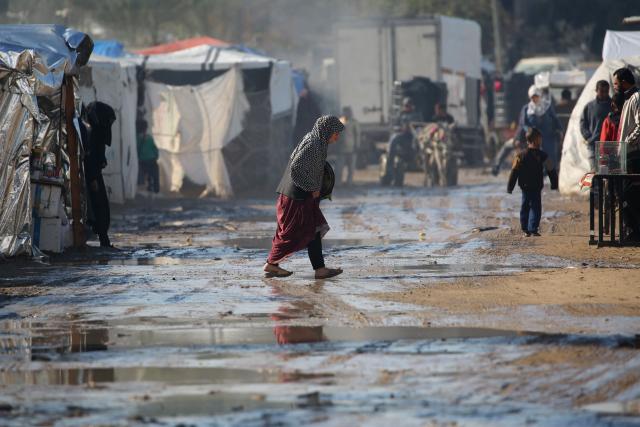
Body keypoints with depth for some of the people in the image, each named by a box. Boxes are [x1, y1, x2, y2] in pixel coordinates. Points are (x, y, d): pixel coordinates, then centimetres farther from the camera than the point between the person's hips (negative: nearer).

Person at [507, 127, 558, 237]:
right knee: (535, 208, 1)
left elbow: (514, 173, -1)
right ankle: (533, 229, -9)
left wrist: (510, 187, 4)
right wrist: (554, 184, 13)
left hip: (524, 187, 3)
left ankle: (525, 230, 16)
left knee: (524, 207, 13)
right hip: (537, 187, -3)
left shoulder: (520, 156, -3)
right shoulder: (542, 156, -8)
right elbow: (551, 171, -1)